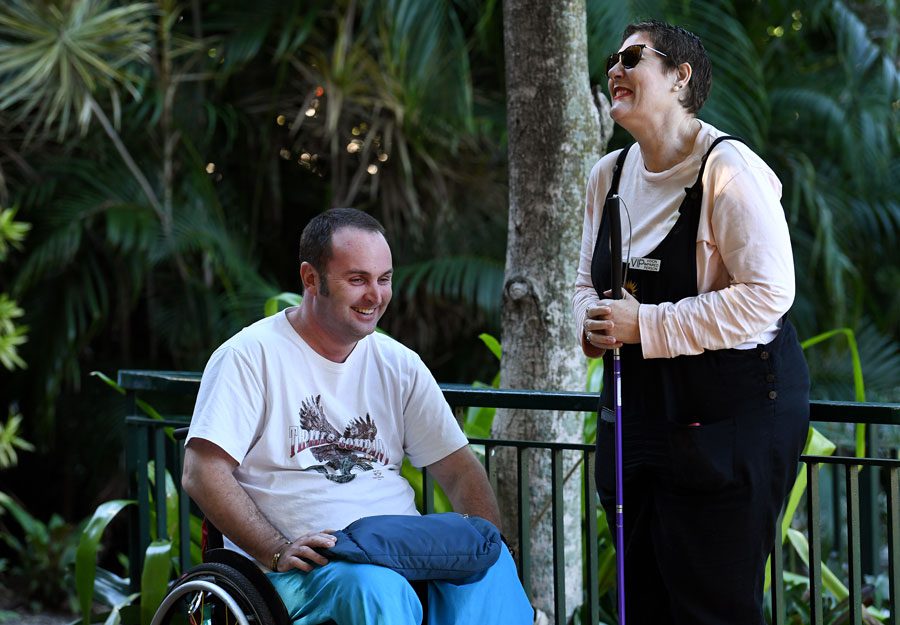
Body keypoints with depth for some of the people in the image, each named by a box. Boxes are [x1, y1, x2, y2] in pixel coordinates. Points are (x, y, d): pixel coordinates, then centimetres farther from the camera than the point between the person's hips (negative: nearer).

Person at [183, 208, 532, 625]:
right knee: (376, 584, -38)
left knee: (490, 563, -27)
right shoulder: (251, 356, 1)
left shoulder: (399, 365, 17)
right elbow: (202, 473, -7)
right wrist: (279, 551, -19)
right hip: (307, 559, -5)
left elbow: (458, 470, 16)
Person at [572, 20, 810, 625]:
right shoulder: (609, 174, 11)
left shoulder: (728, 170, -14)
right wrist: (591, 325, -4)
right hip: (637, 410, 8)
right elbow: (588, 281, 21)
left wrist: (644, 325, -21)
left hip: (732, 413, -8)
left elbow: (767, 292, -22)